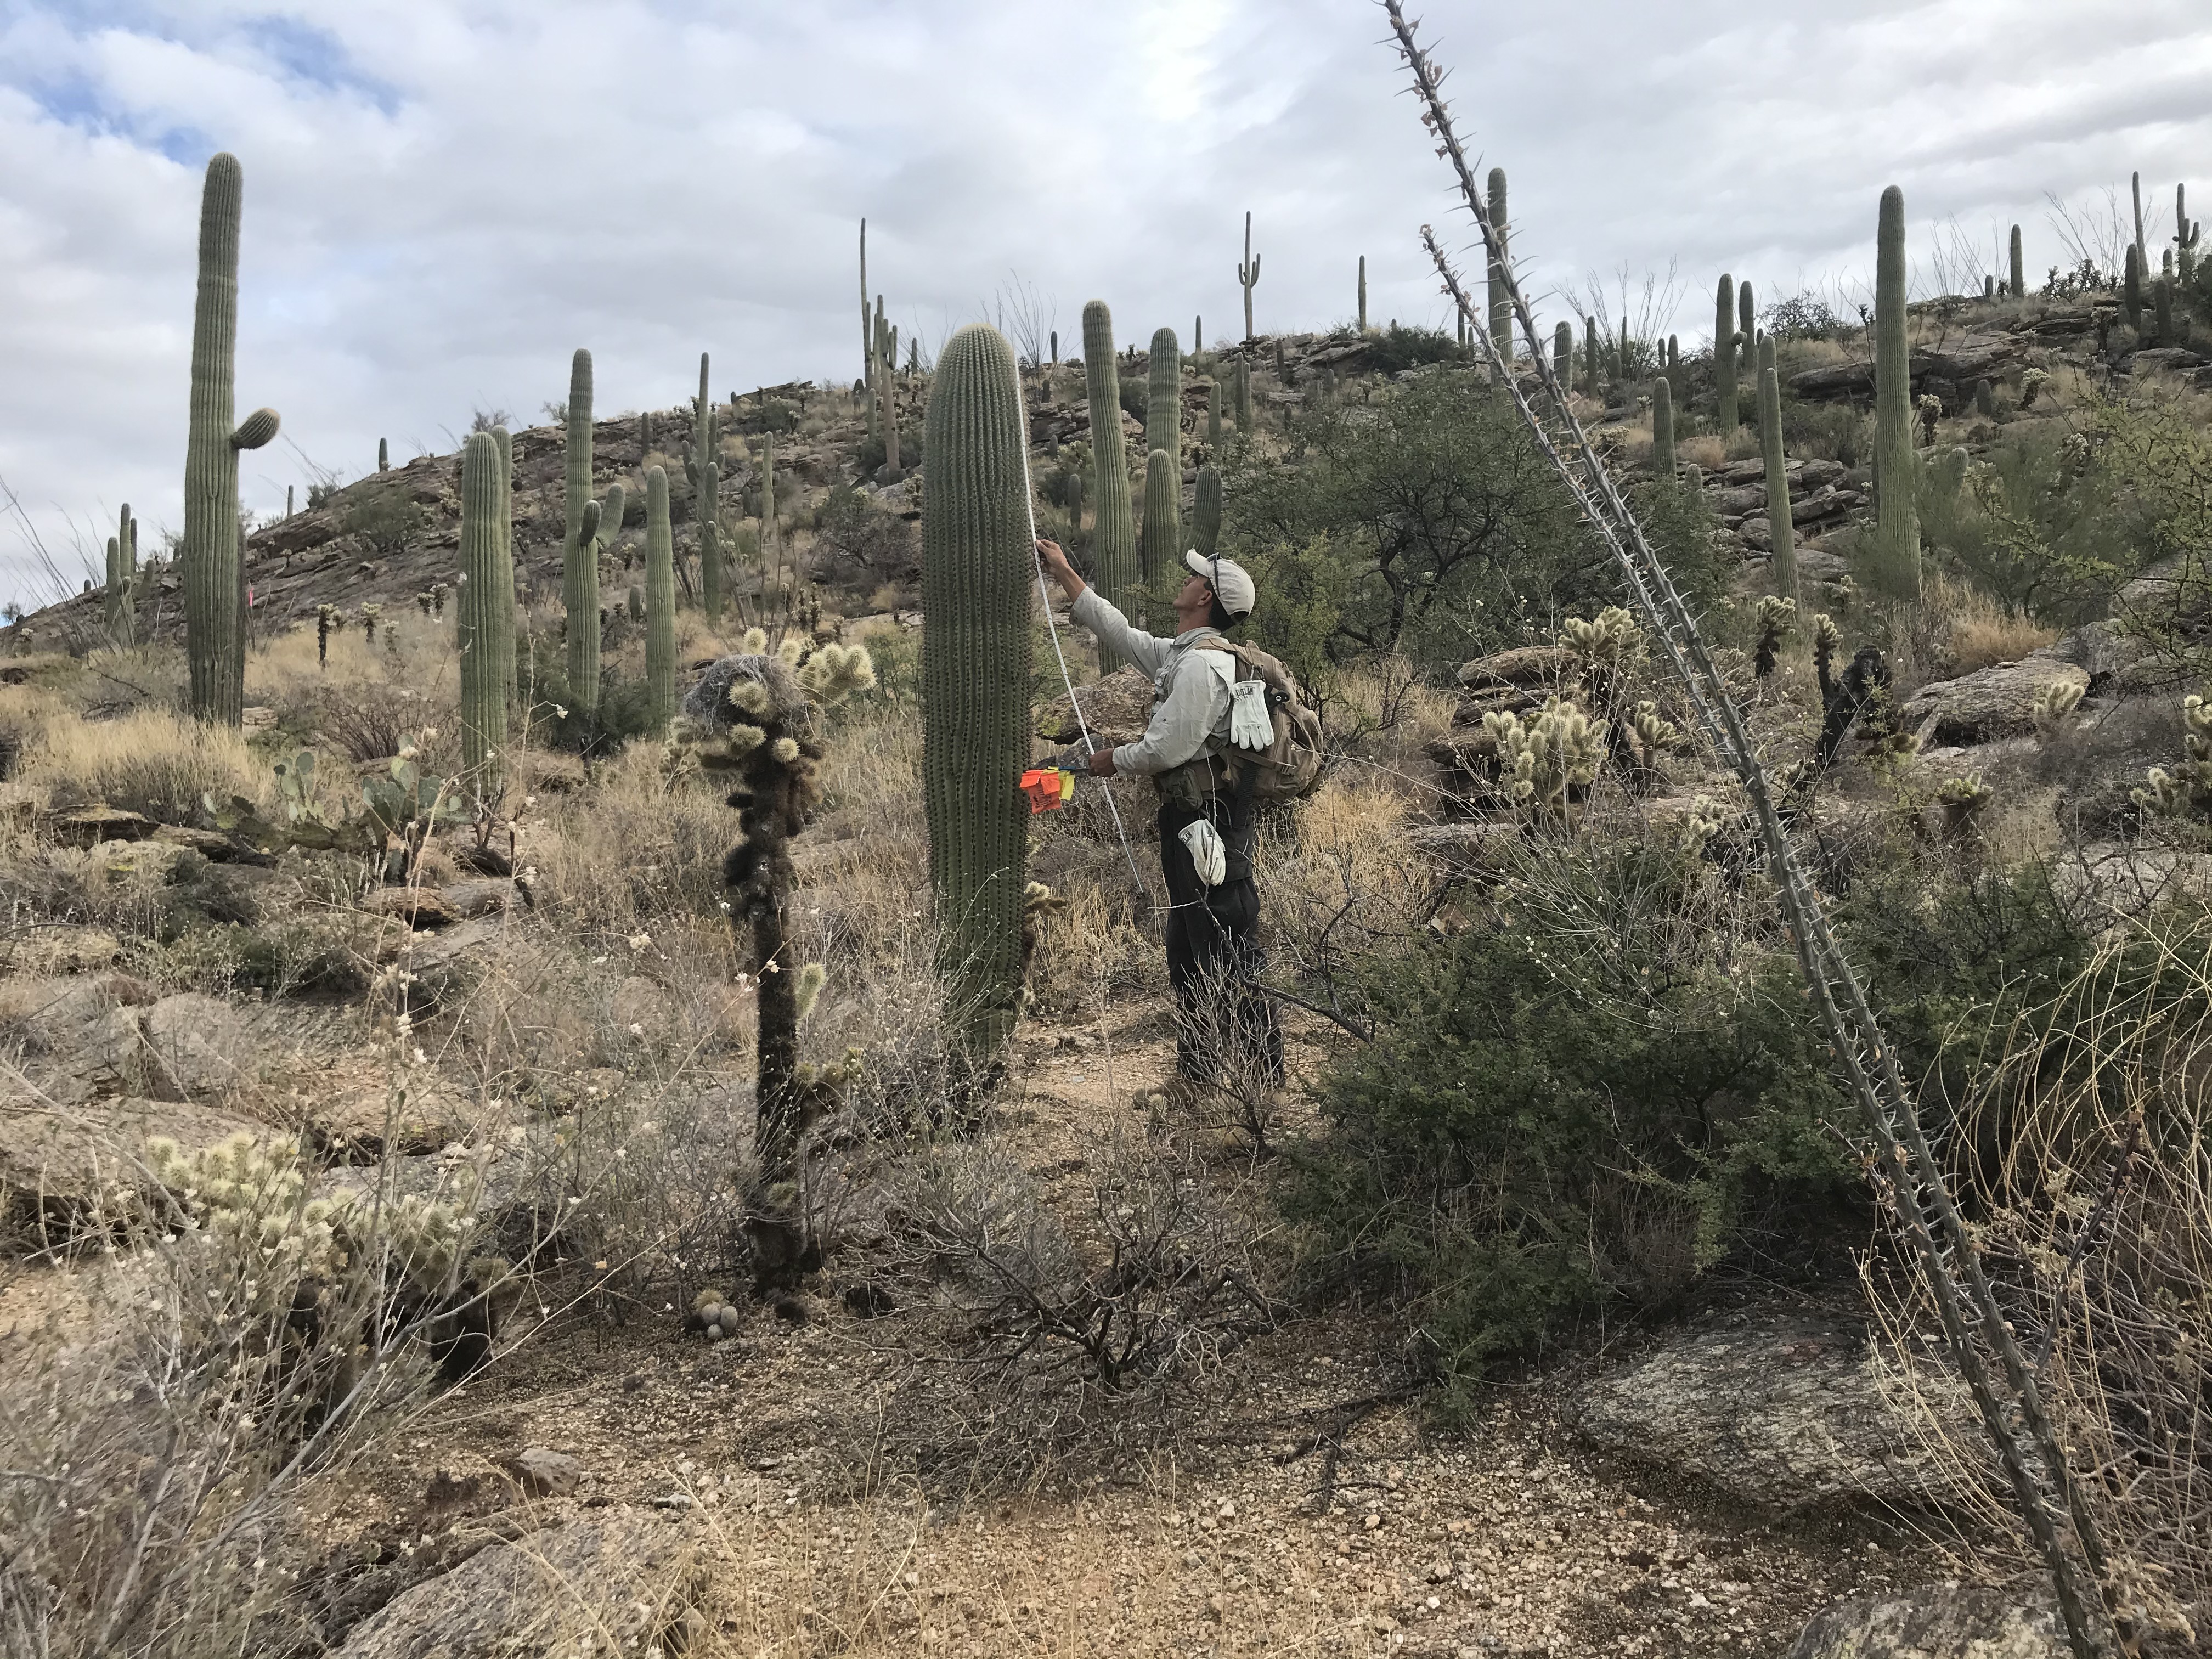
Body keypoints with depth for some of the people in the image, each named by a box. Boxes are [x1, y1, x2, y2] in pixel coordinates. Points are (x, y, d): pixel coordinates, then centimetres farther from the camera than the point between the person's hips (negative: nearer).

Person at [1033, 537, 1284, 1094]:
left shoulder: (1202, 664, -18)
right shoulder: (1179, 654, 15)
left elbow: (1168, 749, -21)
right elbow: (1119, 633, 26)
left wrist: (1114, 761, -2)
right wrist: (1063, 573, 30)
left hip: (1209, 822, -11)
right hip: (1190, 820, 11)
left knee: (1229, 961, -8)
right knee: (1188, 954, 17)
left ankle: (1263, 1078, -2)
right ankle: (1196, 1072, 28)